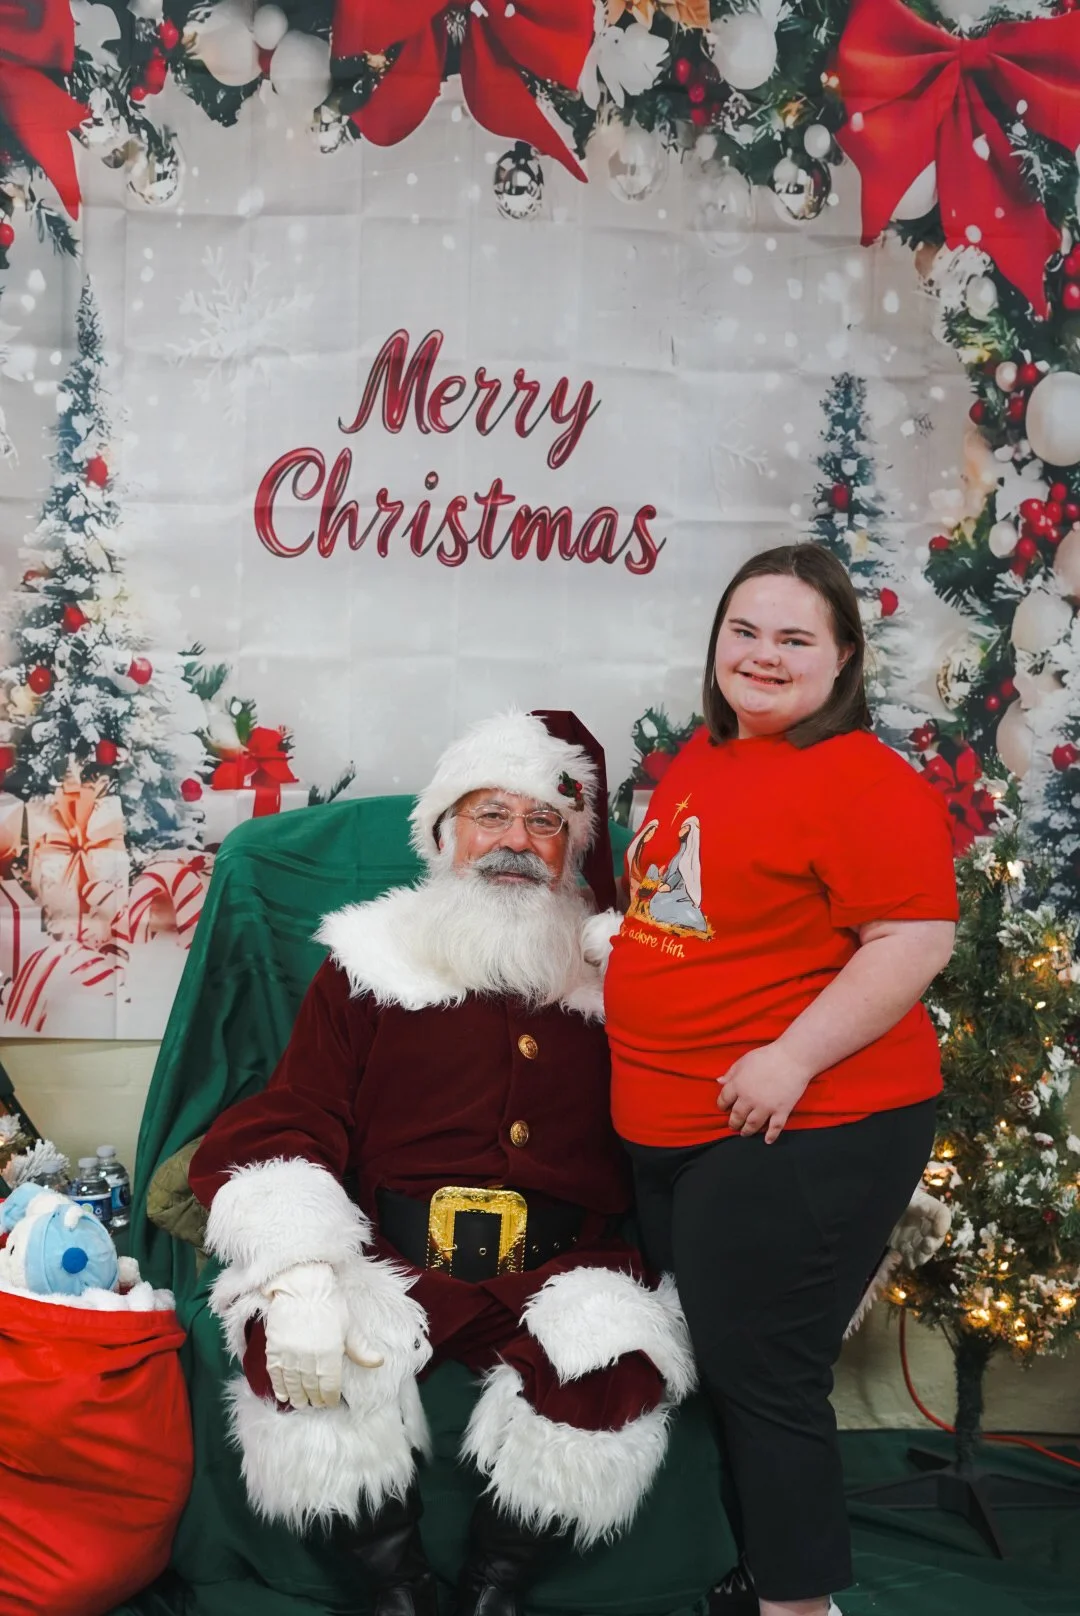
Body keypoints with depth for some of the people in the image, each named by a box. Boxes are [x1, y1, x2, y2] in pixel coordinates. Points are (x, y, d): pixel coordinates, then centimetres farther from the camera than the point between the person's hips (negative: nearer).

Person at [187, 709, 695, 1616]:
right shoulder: (370, 966, 7)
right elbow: (286, 1130, -1)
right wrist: (301, 1276, -17)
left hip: (562, 1268, 0)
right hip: (395, 1259, 0)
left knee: (616, 1368, -30)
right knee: (289, 1350, -28)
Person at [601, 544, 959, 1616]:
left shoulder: (864, 782, -16)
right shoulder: (699, 757, 10)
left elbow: (916, 940, -22)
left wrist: (793, 1057, -26)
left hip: (798, 1133, -9)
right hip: (674, 1130, 9)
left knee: (763, 1377, 0)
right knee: (716, 1366, 20)